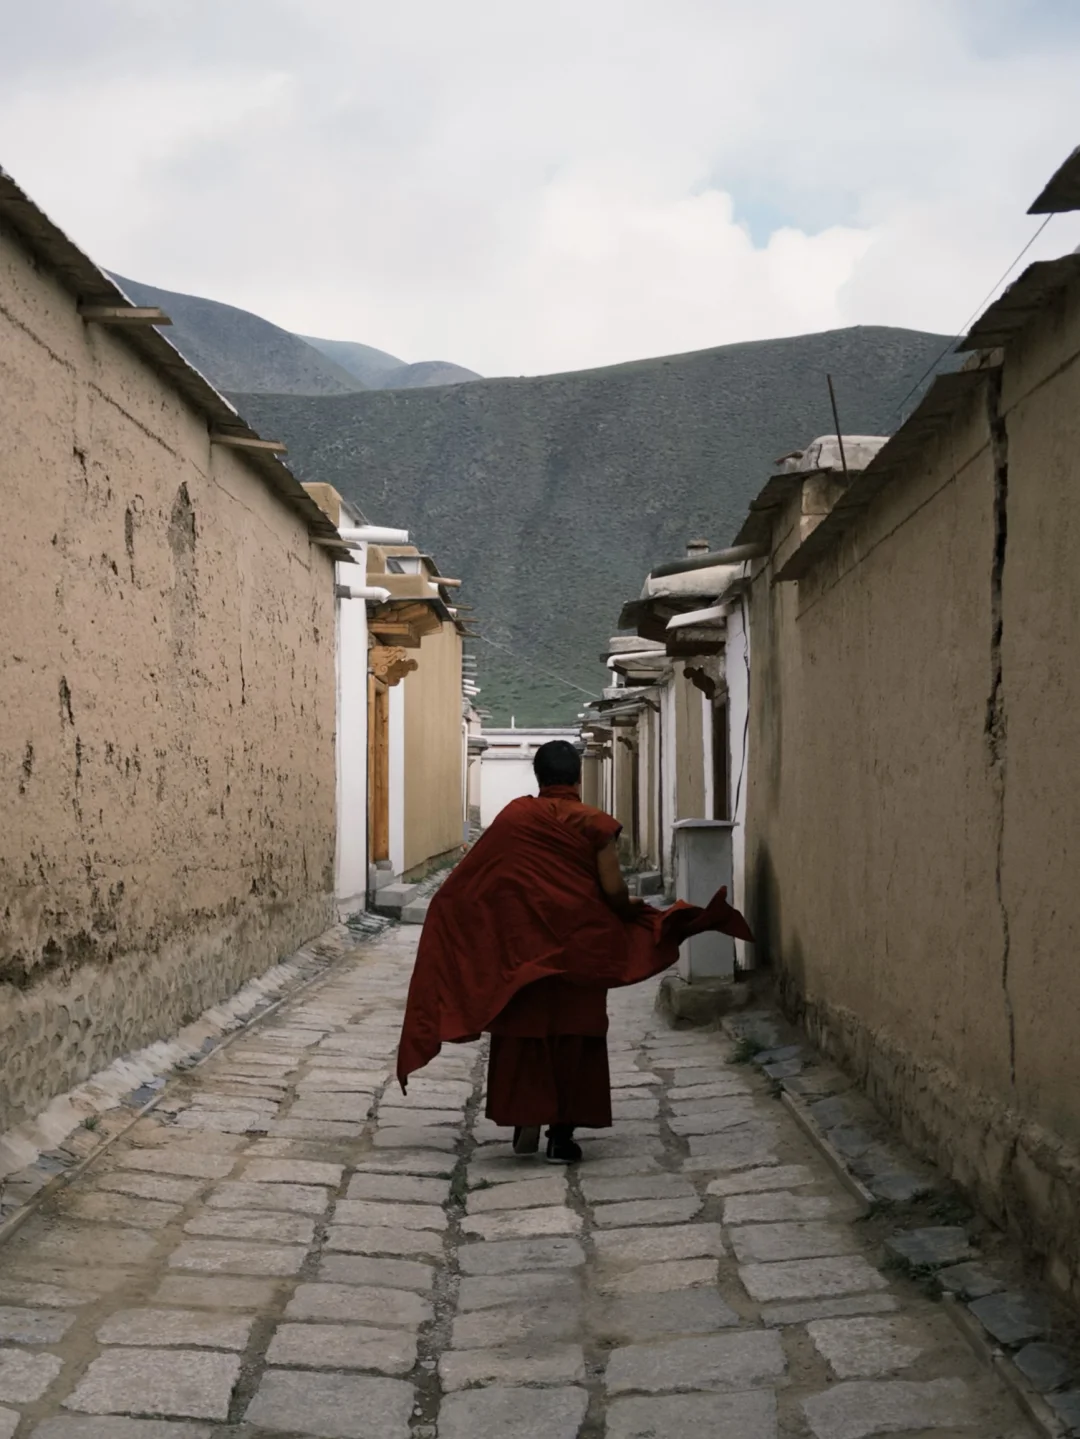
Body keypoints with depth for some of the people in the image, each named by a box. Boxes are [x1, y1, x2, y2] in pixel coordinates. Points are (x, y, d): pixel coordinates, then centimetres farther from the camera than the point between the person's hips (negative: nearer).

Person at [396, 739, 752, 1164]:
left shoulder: (513, 817, 0)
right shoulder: (596, 824, -6)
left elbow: (473, 880, -1)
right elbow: (613, 891, -10)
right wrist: (634, 910, 11)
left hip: (521, 947, 2)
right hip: (578, 948, -1)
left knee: (524, 1031, 12)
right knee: (574, 1036, 6)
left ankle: (525, 1121, 7)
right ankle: (562, 1134, 6)